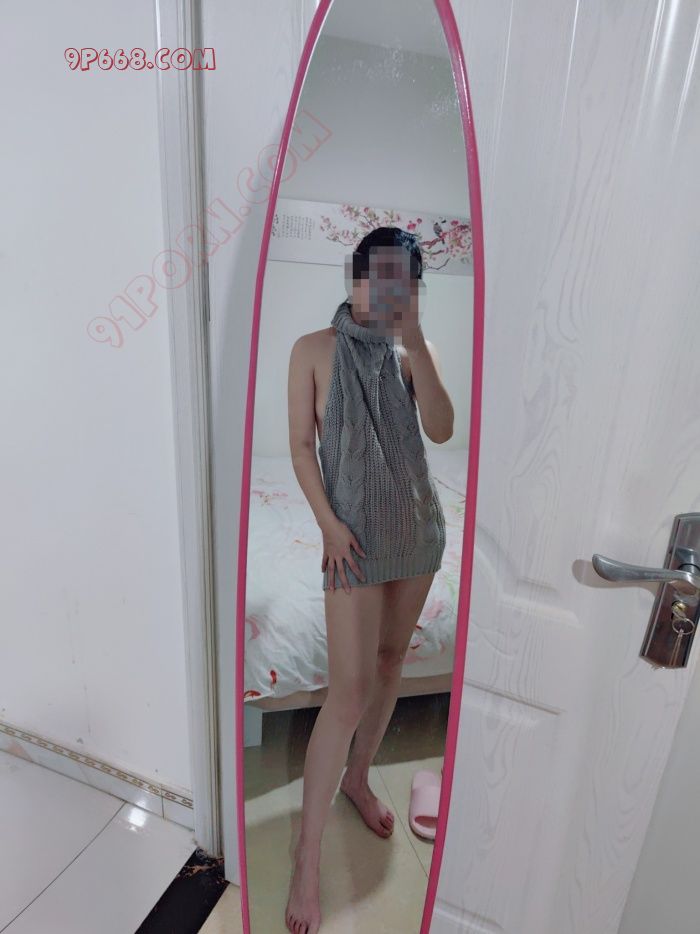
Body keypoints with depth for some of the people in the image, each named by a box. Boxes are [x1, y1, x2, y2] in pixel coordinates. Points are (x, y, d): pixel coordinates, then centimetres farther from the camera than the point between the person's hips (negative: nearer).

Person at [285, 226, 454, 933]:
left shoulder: (411, 351, 6)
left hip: (418, 522, 5)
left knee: (391, 662, 15)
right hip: (356, 530, -4)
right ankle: (307, 855, 10)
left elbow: (441, 429, -8)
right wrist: (328, 524, -12)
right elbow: (300, 445, -4)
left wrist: (415, 342, -14)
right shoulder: (314, 349, -2)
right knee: (349, 689, -7)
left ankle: (358, 778, 39)